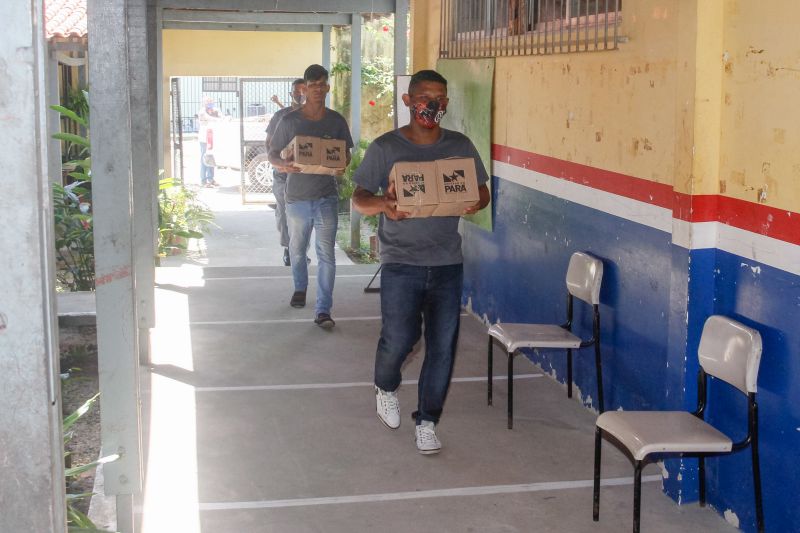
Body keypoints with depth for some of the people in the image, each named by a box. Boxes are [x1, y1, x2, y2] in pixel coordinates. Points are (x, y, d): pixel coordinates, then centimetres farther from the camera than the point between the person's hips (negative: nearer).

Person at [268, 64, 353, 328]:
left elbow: (346, 155, 10)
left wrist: (341, 165, -14)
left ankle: (323, 310, -3)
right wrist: (284, 165, -21)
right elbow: (273, 154, 2)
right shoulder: (290, 121, -3)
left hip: (326, 197, 0)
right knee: (297, 250, 17)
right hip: (297, 197, 0)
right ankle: (300, 288, 44)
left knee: (326, 255, -5)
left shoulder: (336, 121, 1)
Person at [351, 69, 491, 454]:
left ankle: (427, 422, 19)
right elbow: (358, 198, 0)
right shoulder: (385, 147, -2)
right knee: (400, 337, -6)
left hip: (447, 263, 3)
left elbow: (482, 190, 12)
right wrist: (382, 203, -23)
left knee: (442, 345, 3)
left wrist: (476, 202, -13)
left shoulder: (460, 146, 6)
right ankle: (386, 388, 28)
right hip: (401, 263, -2)